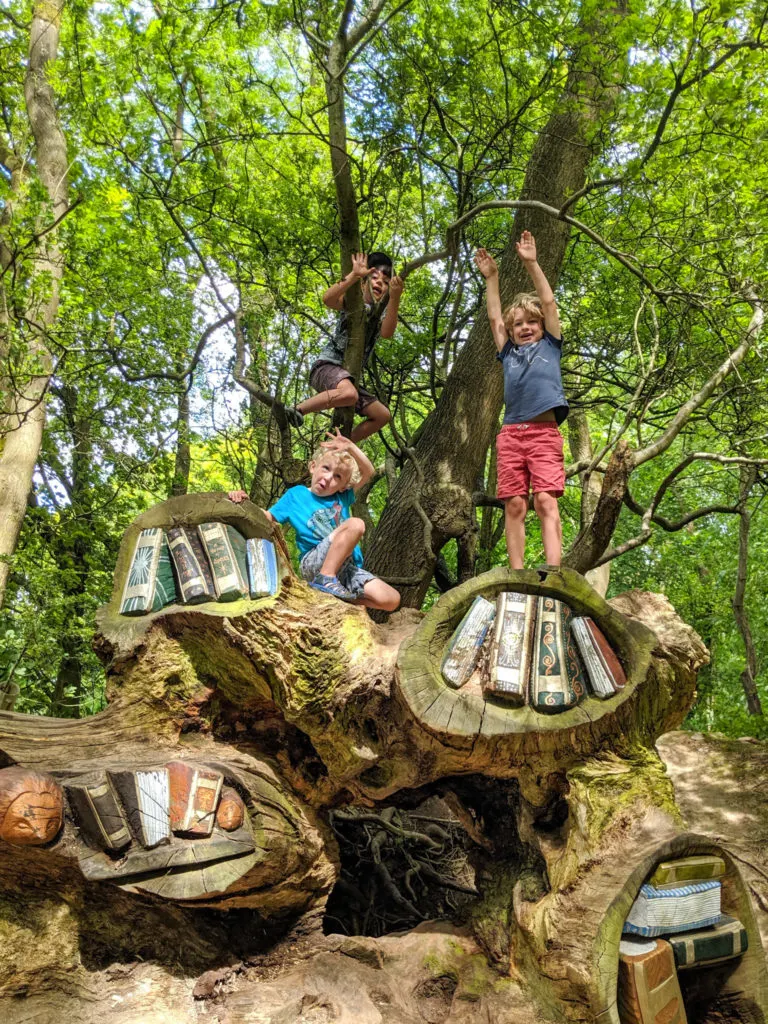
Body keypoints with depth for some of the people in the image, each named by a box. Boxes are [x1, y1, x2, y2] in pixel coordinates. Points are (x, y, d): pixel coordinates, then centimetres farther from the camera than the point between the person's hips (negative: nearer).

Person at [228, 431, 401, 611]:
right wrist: (243, 502, -13)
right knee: (355, 524, -28)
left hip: (347, 568, 5)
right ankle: (324, 579, -25)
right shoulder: (295, 495, 7)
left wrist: (350, 447, -11)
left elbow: (367, 473, 4)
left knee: (391, 600, -13)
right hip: (313, 564, -5)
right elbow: (266, 518, 4)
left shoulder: (342, 496, 14)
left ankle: (341, 597, 4)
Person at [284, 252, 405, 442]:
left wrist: (395, 298, -28)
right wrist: (354, 275, -28)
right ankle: (294, 411, -22)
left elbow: (387, 333, -14)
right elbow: (328, 299, -21)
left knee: (383, 415, 5)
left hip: (347, 376, 7)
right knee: (349, 394, -38)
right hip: (326, 365, -7)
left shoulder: (382, 314, 13)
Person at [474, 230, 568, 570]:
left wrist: (531, 263, 13)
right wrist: (491, 277, 23)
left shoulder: (549, 346, 18)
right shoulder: (508, 353, 22)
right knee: (514, 506, -5)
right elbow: (494, 317, 24)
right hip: (510, 434, 3)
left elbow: (549, 302, 13)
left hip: (545, 432, -2)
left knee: (546, 502, -14)